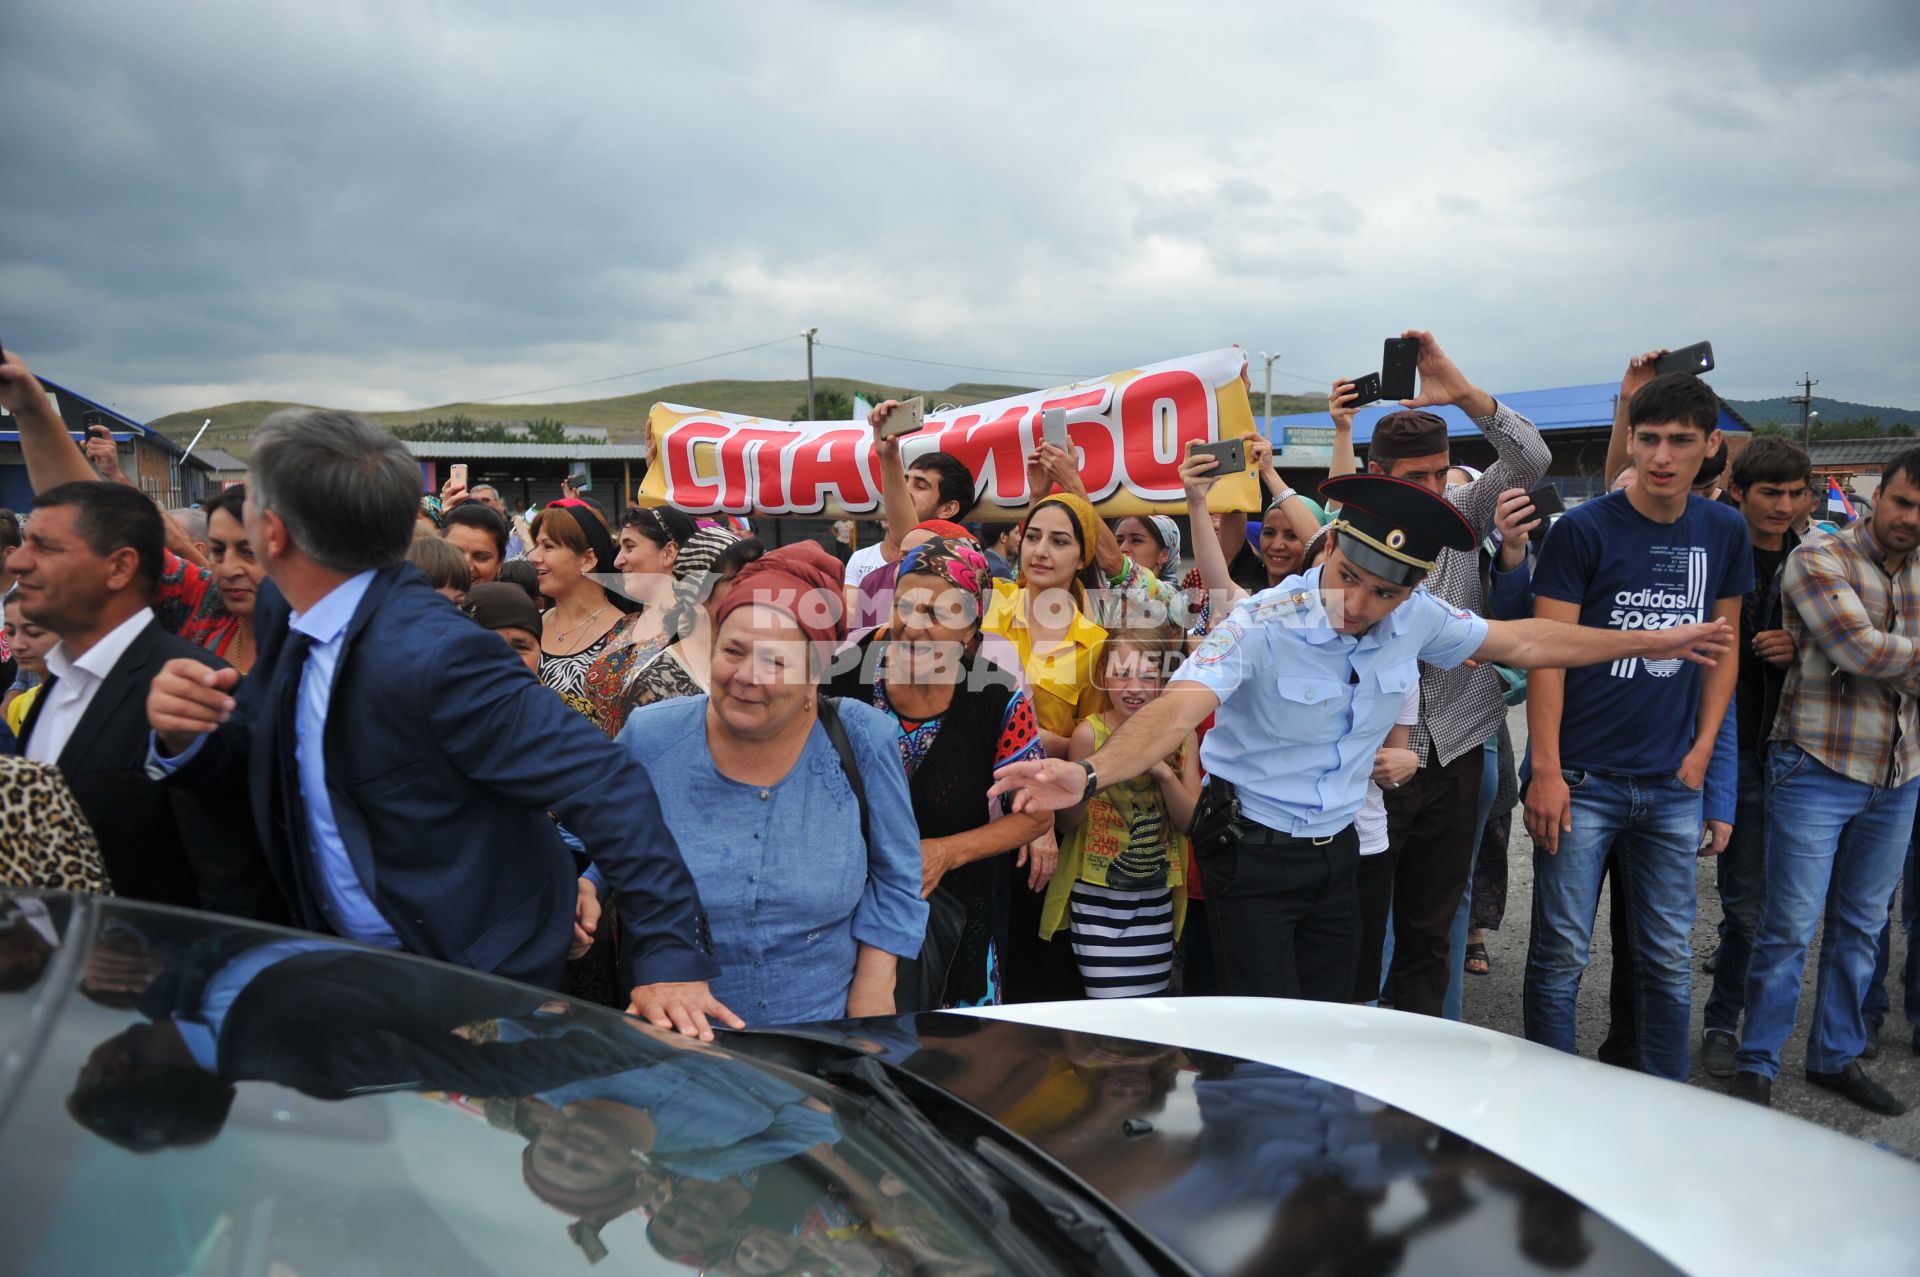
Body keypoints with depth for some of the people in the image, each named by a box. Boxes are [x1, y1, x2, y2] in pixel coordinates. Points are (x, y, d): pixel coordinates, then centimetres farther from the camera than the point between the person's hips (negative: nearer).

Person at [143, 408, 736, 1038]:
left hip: (479, 984, -7)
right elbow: (255, 768, 10)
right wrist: (183, 735, -14)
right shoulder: (285, 611, -4)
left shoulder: (434, 656, -30)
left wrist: (670, 959, -33)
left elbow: (609, 790, -31)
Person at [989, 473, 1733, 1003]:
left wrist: (1653, 643, 15)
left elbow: (1523, 642, 9)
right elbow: (1178, 711, -38)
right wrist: (1090, 774, -56)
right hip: (1252, 852, -5)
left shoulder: (1415, 620, -7)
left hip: (1336, 849, 6)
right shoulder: (1261, 624, -24)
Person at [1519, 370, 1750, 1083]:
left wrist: (1701, 755, 4)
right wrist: (1545, 771, -14)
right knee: (1561, 955, 3)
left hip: (1673, 785, 4)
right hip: (1582, 780, -4)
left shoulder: (1724, 534, 7)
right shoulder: (1584, 530, -7)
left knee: (1669, 957, 13)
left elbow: (1724, 645, 13)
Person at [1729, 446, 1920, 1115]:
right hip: (1819, 769, -6)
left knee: (1860, 926, 14)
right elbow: (1861, 651, -18)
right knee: (1791, 927, -2)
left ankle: (1837, 1055, 28)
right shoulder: (1818, 560, -8)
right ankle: (1757, 1064, 10)